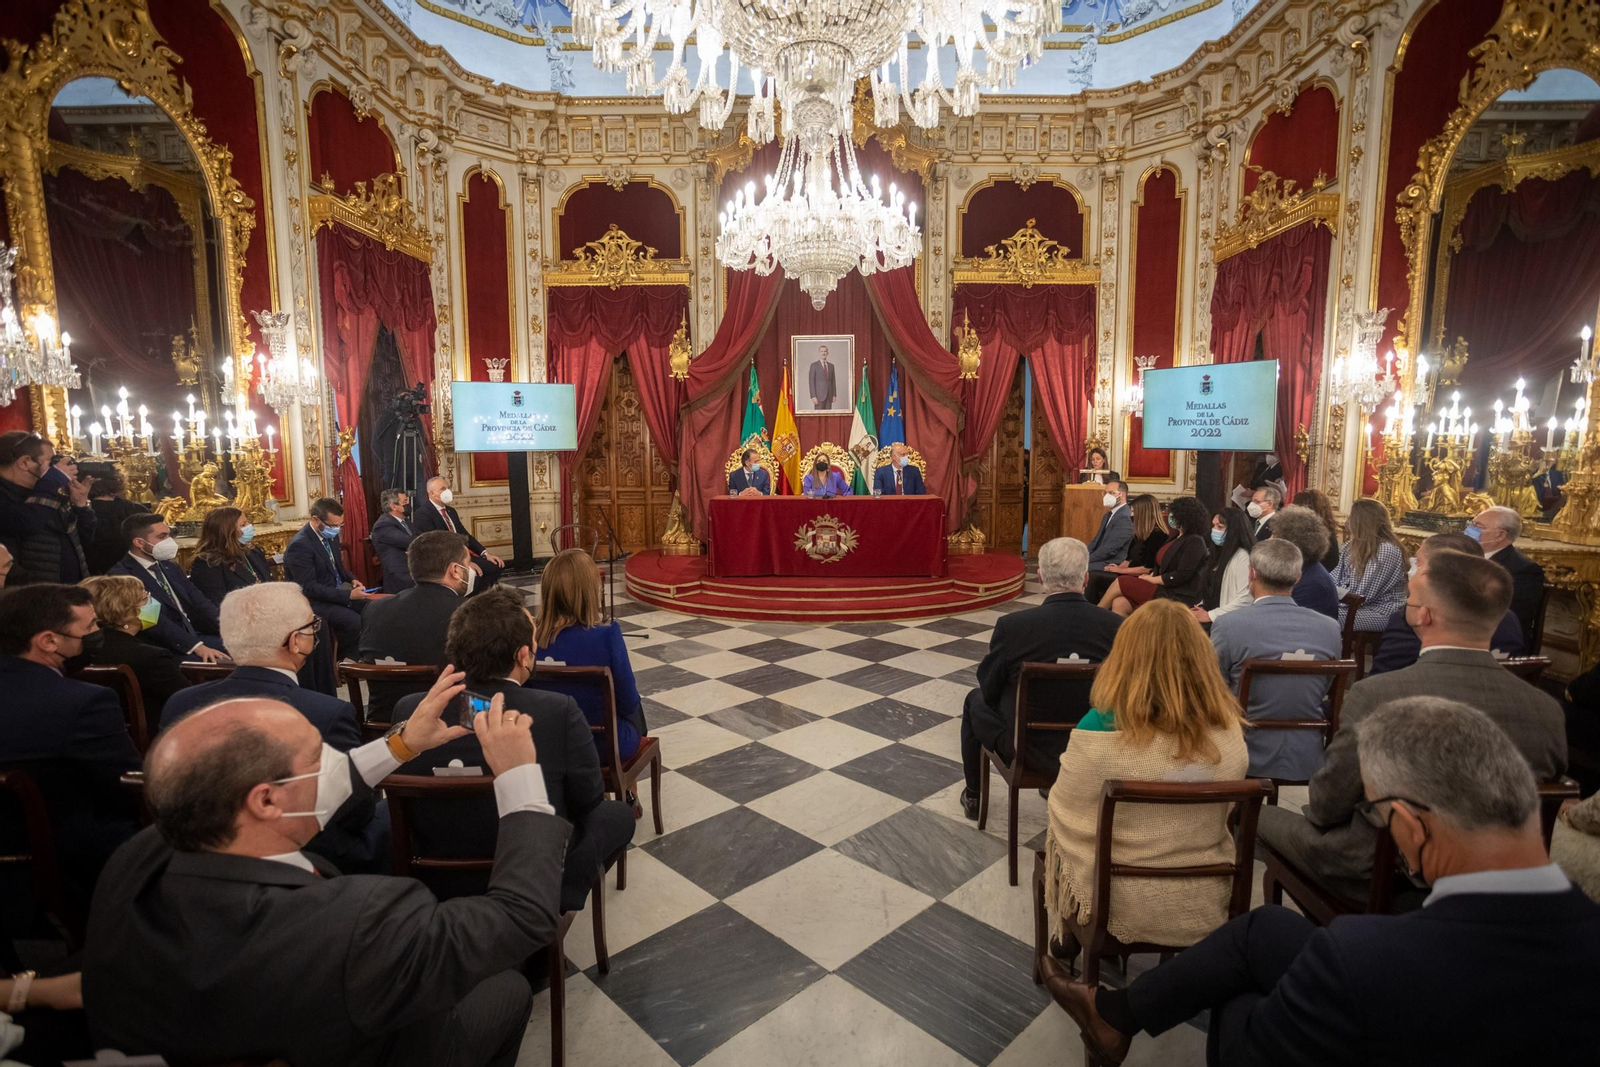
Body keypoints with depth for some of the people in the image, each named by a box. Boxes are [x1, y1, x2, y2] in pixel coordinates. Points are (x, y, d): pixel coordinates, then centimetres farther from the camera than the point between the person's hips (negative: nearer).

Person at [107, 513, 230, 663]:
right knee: (220, 664, -29)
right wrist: (195, 646, -27)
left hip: (195, 636, 7)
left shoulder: (169, 567, 17)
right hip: (165, 650, -7)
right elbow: (154, 620, -19)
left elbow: (198, 601, 10)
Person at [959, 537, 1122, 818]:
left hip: (1027, 748, -3)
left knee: (975, 700, 26)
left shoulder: (1011, 625, -24)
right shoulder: (1117, 625, -16)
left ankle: (973, 796, 43)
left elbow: (989, 689, -9)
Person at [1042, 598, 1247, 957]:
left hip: (1122, 906, -3)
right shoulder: (1230, 732, -13)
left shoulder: (1100, 731, -27)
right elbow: (1222, 814, 5)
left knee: (1056, 834, 25)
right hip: (1206, 905, 4)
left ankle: (1071, 942, 43)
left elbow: (1067, 819, -13)